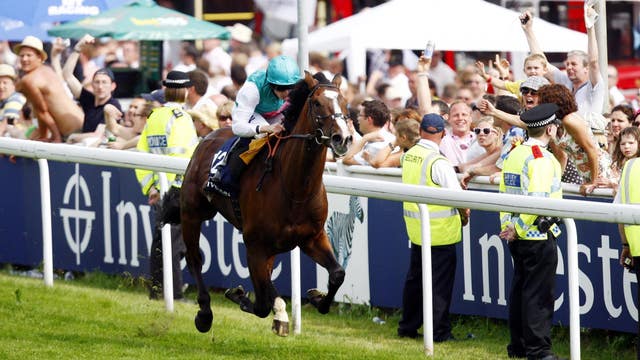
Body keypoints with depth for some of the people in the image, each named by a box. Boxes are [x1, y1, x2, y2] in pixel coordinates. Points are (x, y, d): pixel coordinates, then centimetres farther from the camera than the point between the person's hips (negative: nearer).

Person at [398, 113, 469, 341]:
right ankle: (439, 331, 4)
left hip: (414, 226, 7)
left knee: (415, 278, 18)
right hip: (440, 230, -7)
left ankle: (407, 327, 26)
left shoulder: (409, 156, 1)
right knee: (440, 282, 1)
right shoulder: (439, 162, -20)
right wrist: (465, 215, 2)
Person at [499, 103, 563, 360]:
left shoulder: (514, 154, 11)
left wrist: (508, 226, 12)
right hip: (539, 237, -8)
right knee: (539, 294, -4)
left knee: (520, 288, 14)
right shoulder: (541, 158, -16)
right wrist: (517, 230, -15)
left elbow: (505, 193, 13)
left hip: (518, 238, 8)